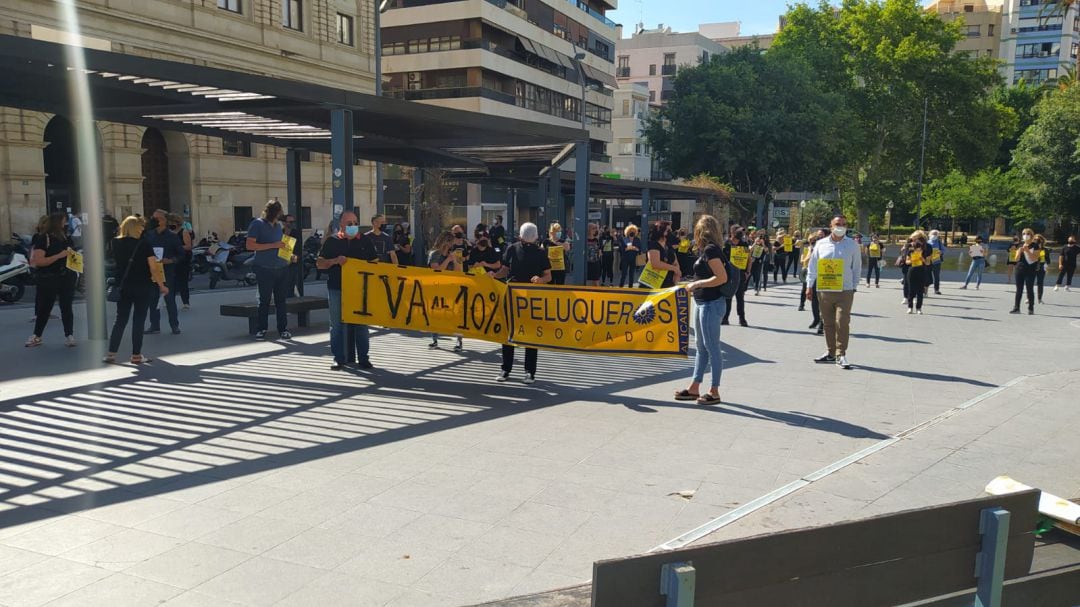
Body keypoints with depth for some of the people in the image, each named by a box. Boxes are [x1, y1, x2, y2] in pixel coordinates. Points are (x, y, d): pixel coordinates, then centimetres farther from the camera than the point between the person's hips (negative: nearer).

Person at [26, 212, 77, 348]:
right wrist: (59, 255, -23)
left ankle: (69, 335, 9)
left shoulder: (65, 237, 8)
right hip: (48, 279, -4)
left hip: (67, 277, 4)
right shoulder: (43, 238, -8)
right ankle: (36, 336, 21)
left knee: (66, 306, 5)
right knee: (44, 308, 7)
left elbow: (72, 252, 24)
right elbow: (38, 261, -16)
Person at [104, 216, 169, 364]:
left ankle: (111, 353, 9)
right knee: (139, 320, 3)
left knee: (120, 319, 11)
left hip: (122, 287, 4)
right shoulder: (143, 244, -9)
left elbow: (116, 262, 10)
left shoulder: (116, 243, 2)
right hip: (142, 287, -4)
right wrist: (161, 285, -4)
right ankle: (136, 355, 6)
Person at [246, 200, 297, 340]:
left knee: (281, 300, 7)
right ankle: (261, 329, 14)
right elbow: (249, 245, -13)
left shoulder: (278, 225, 14)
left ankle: (283, 329, 13)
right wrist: (273, 245, -18)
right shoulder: (257, 224, -5)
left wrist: (290, 256, 9)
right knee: (264, 300, 4)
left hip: (282, 268, 5)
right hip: (265, 269, -5)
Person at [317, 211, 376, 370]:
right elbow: (319, 263, 3)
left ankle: (363, 358, 13)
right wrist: (335, 261, -14)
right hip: (337, 289, -1)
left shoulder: (365, 241, 8)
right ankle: (339, 358, 11)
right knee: (338, 324, 3)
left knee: (361, 324, 5)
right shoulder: (332, 241, 4)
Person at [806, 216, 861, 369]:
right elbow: (813, 266, 11)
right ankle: (831, 352, 20)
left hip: (844, 291, -2)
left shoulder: (852, 245, 3)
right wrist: (809, 286, 8)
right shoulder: (821, 244, 6)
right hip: (824, 290, 2)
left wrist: (854, 286, 4)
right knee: (828, 323, 9)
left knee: (842, 323, -10)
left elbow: (857, 268, 8)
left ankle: (840, 355, -5)